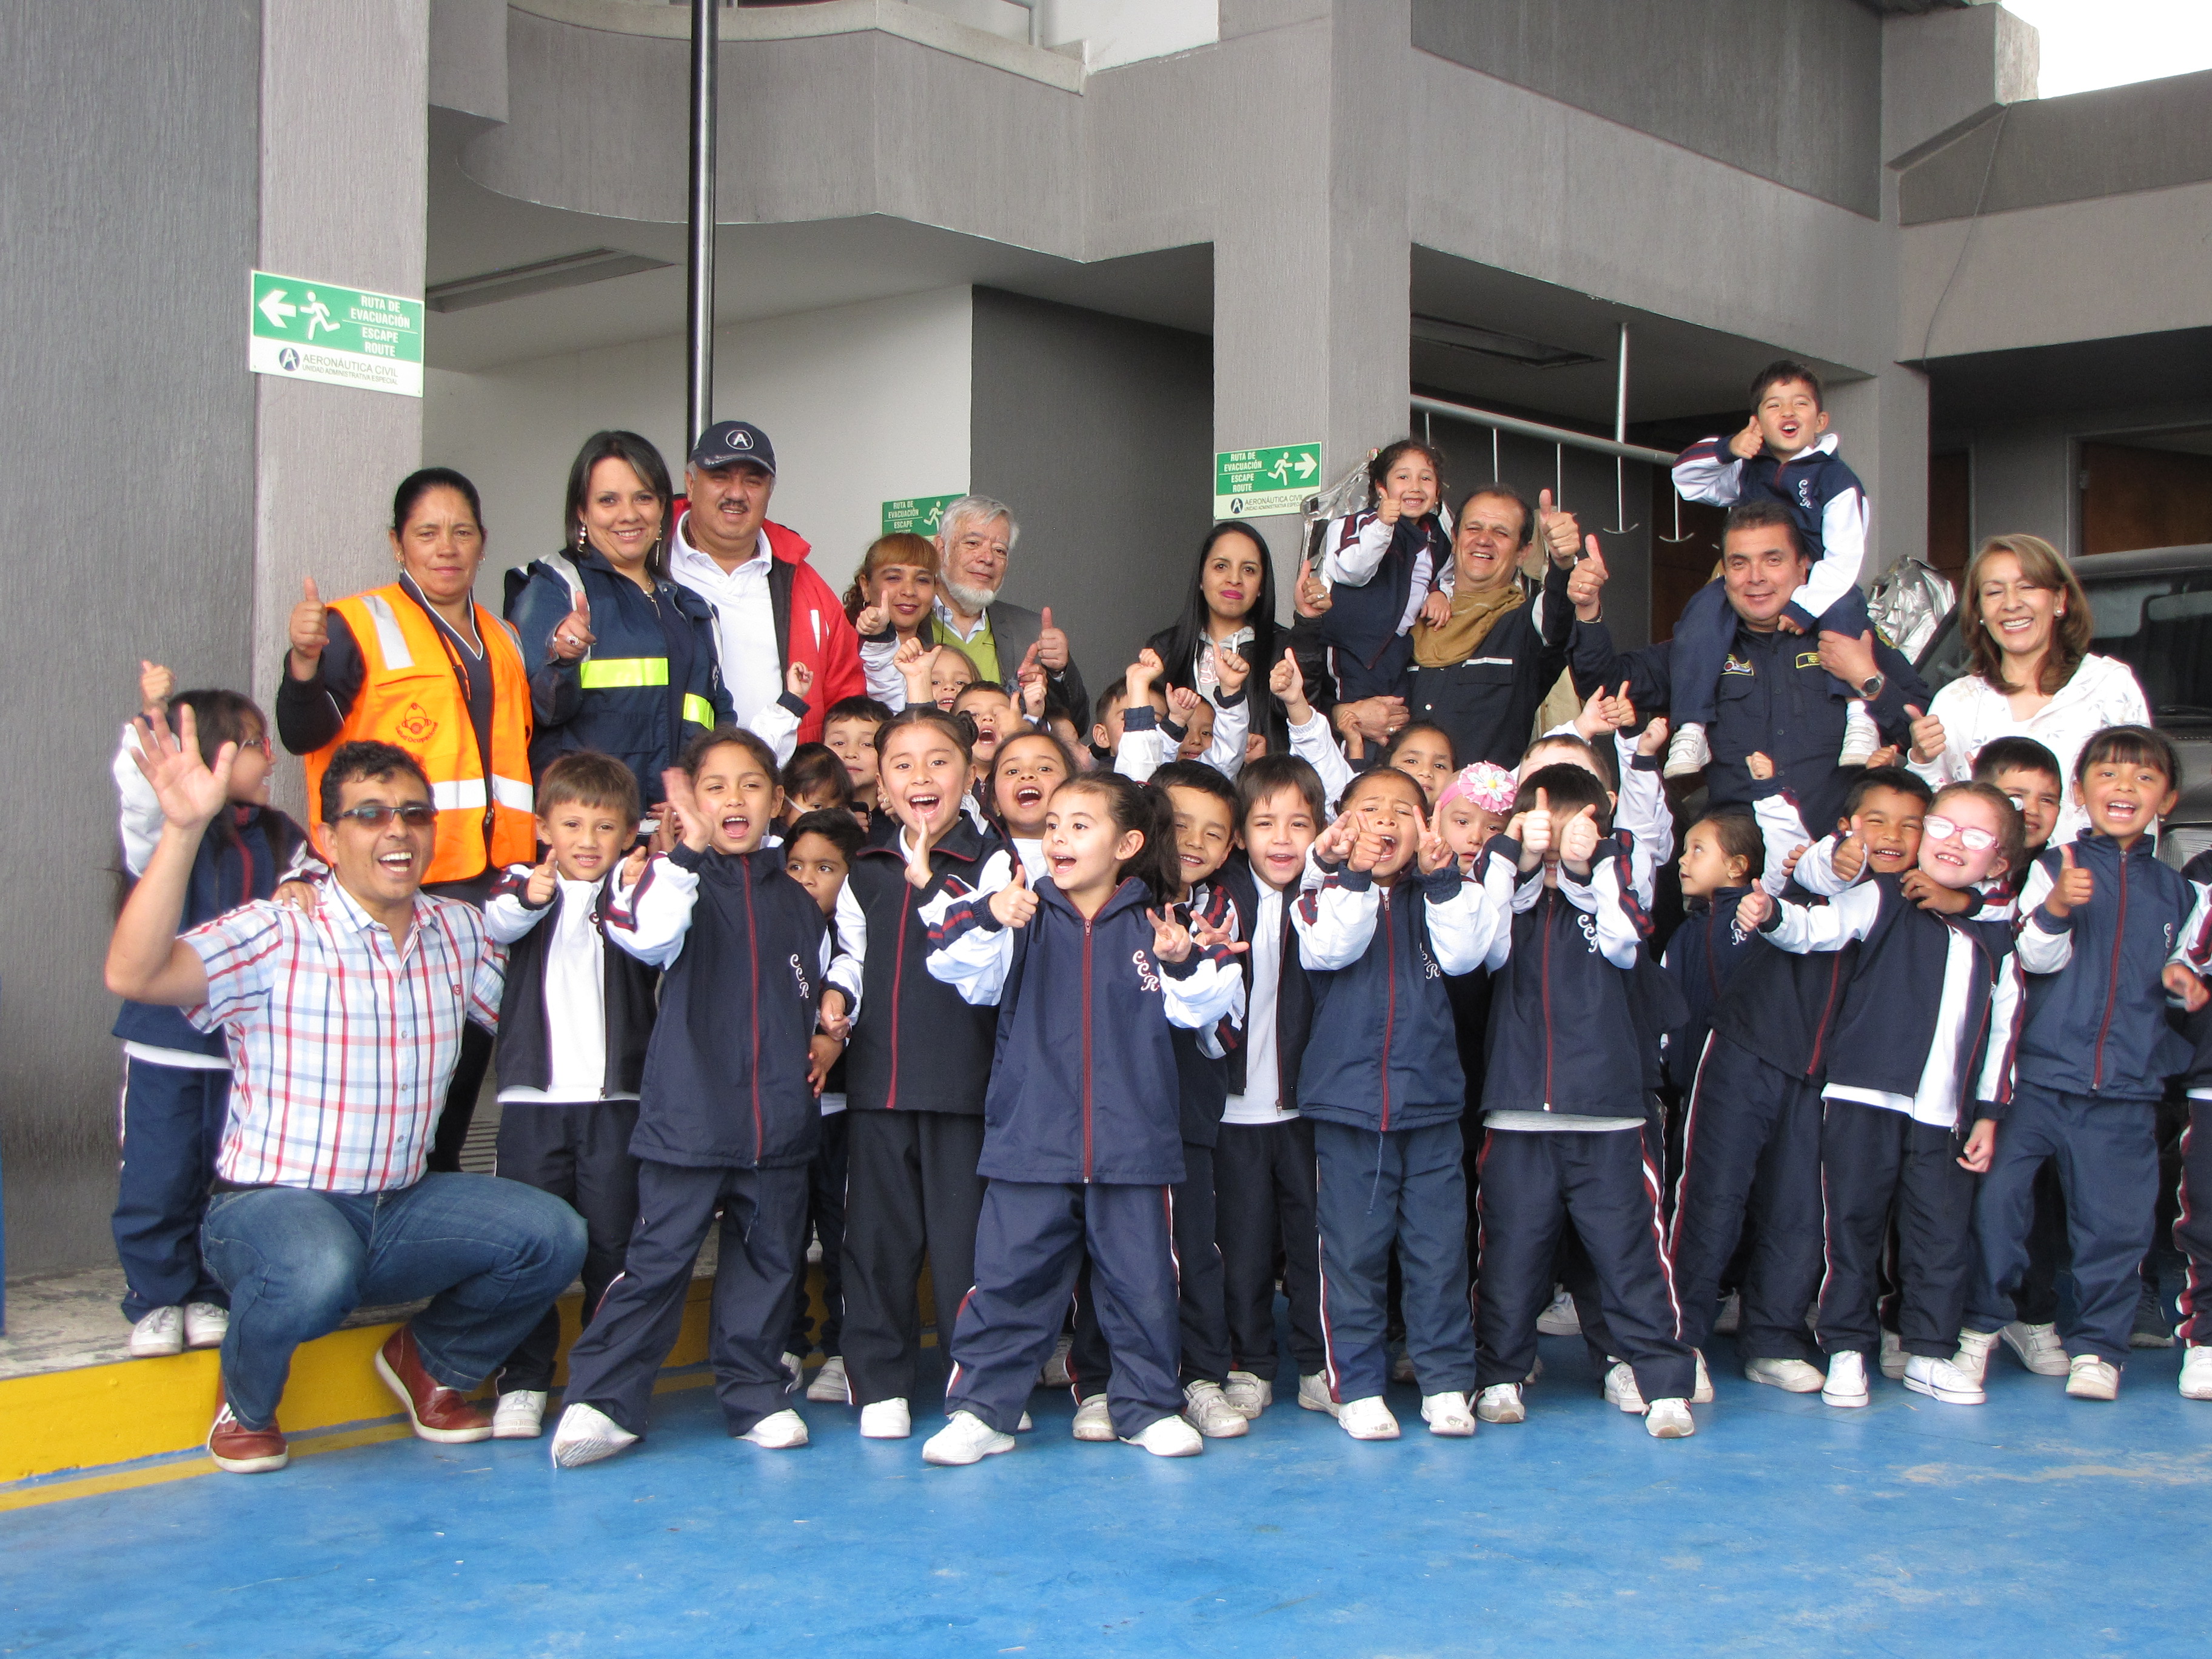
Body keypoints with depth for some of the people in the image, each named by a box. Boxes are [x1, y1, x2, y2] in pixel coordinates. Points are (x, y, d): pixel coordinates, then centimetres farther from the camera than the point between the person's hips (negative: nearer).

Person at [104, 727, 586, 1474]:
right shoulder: (277, 936, -13)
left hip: (403, 1207, 5)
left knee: (553, 1235, -15)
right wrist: (182, 829, -37)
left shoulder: (460, 931, 5)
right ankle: (245, 1407, -1)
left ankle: (430, 1359, 16)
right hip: (273, 1204, -5)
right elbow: (134, 975, -28)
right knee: (317, 1274, -38)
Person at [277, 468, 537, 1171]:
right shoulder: (360, 626, -1)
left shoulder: (505, 644, 19)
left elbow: (527, 756, 26)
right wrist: (305, 662, -35)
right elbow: (303, 734, -15)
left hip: (489, 894, 6)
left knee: (462, 1078, 13)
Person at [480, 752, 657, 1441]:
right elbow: (495, 925, -14)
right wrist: (530, 898, -36)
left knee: (611, 1242, 4)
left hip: (614, 1099, 0)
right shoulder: (523, 884, 9)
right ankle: (523, 1383, 13)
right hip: (534, 1097, 0)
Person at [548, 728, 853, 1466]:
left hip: (779, 1119, 4)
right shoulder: (680, 878, 0)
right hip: (689, 1117, -4)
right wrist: (689, 846, -28)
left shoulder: (796, 901, 15)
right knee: (658, 1258, -5)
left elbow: (831, 978, 28)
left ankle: (756, 1393, 21)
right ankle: (602, 1400, 1)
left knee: (770, 1257, 9)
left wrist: (829, 1029, 10)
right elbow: (653, 937, -22)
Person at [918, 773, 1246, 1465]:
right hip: (1030, 1141, 0)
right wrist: (989, 917, -28)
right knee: (1009, 1276, 2)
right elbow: (955, 966, -9)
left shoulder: (1157, 924, 5)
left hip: (1132, 1141, 0)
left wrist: (1185, 962, -16)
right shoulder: (1025, 918, 5)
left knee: (1141, 1280, 8)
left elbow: (1200, 1009, 4)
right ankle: (980, 1408, 12)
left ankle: (1149, 1406, 22)